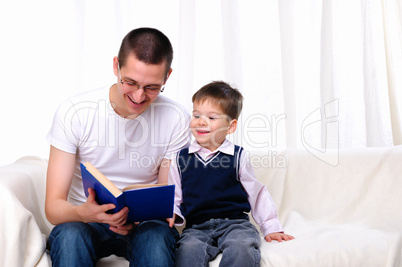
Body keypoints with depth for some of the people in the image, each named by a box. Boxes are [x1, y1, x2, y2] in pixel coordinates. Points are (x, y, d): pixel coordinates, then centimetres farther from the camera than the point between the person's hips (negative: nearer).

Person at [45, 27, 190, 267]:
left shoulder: (176, 119, -9)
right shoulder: (74, 112, -12)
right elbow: (53, 206, -13)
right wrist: (84, 213, -37)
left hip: (146, 223, 0)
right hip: (84, 221, 0)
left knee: (156, 237, -33)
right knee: (70, 236, -33)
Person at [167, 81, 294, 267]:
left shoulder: (238, 156, 6)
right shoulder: (182, 158, 10)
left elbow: (256, 193, 12)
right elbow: (174, 197, 17)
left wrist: (271, 228, 12)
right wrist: (172, 214, -5)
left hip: (235, 223, 0)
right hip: (196, 227, 1)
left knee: (242, 248, -33)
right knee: (188, 250, -33)